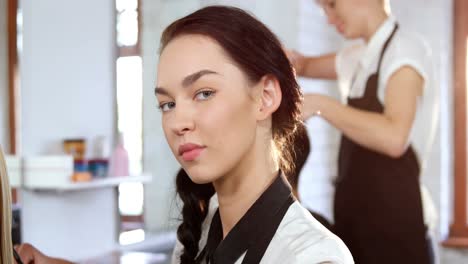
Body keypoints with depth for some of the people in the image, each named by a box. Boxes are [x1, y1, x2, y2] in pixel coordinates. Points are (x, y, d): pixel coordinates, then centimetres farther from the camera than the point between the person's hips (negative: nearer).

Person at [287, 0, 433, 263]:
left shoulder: (405, 48, -12)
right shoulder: (358, 57, 13)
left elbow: (394, 138, -27)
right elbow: (307, 66, 30)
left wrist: (320, 105, -20)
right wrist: (289, 59, 6)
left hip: (390, 211, -8)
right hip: (354, 207, 8)